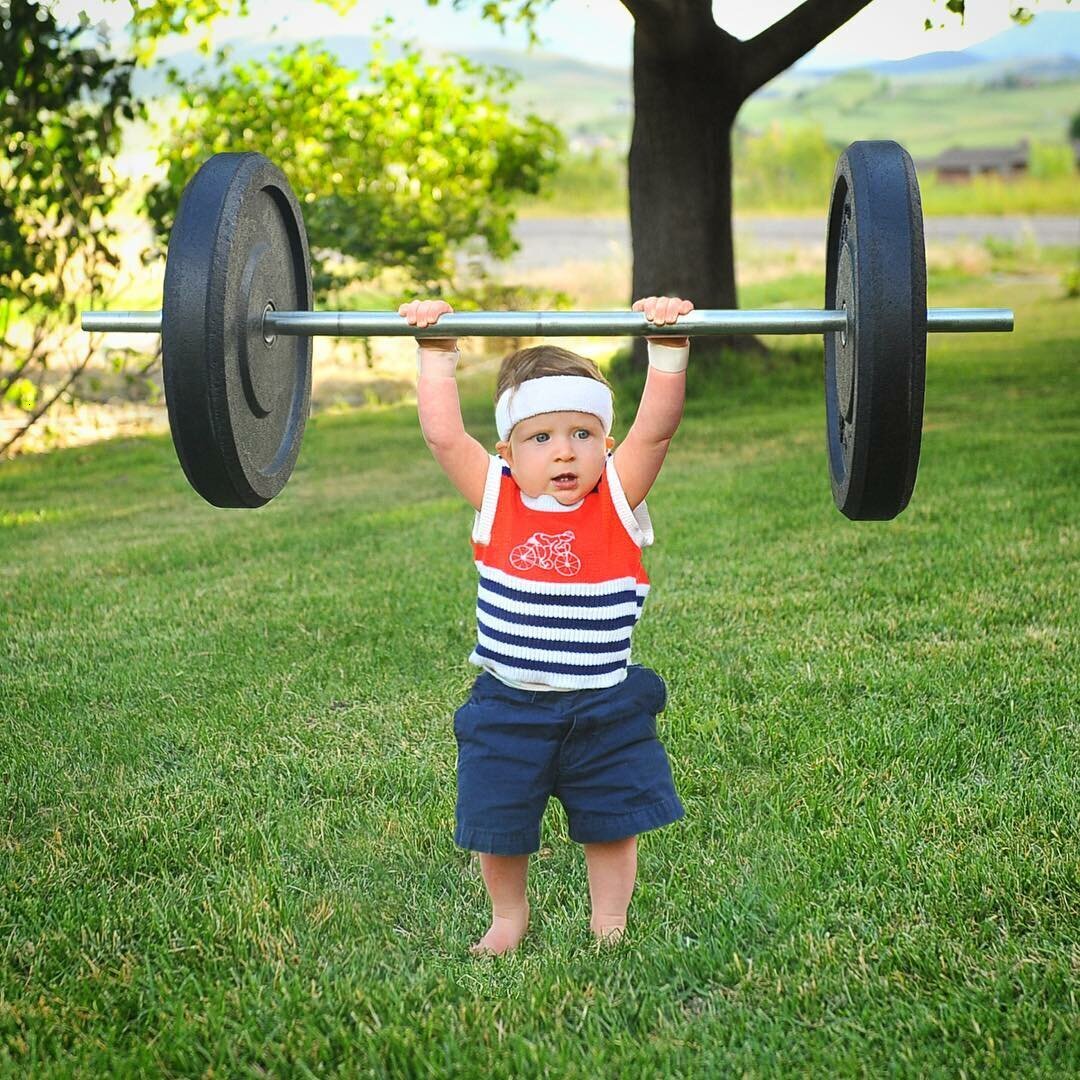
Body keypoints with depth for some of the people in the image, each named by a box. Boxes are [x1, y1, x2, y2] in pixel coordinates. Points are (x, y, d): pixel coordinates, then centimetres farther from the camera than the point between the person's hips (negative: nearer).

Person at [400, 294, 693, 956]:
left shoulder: (618, 497, -8)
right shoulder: (495, 498, -6)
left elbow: (657, 427, -18)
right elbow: (443, 433, -10)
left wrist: (669, 347, -25)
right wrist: (437, 352, -10)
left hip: (606, 708, -1)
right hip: (507, 706, 1)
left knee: (612, 820, 12)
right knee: (496, 821, 14)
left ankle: (610, 921, 33)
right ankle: (509, 914, 38)